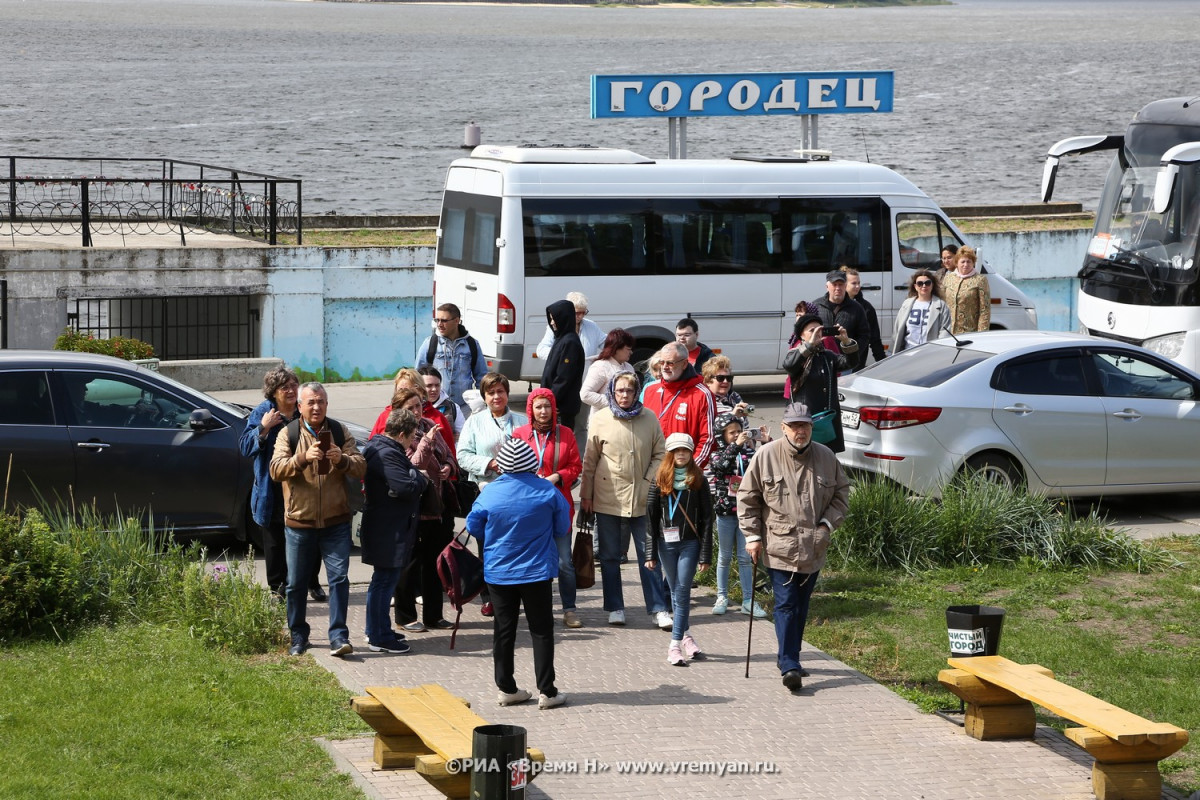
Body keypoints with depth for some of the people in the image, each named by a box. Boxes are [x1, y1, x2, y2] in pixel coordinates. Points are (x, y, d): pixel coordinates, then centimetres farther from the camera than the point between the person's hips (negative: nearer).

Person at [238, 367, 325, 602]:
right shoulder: (262, 413, -3)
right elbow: (245, 446, -7)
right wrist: (263, 428, -20)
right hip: (273, 492, -2)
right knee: (275, 542, 6)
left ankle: (313, 585, 21)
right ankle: (278, 588, 17)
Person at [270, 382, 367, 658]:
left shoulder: (339, 432, 6)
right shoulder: (288, 434, 1)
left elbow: (361, 468, -1)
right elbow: (276, 470, -12)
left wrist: (342, 460, -22)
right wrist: (303, 458, -29)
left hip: (336, 521, 0)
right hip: (299, 522, 0)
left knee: (339, 578, -7)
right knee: (296, 583, 8)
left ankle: (338, 637, -6)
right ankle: (298, 636, 22)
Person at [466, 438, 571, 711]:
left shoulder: (490, 493, -10)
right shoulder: (548, 491, -11)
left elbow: (473, 527, 1)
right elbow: (562, 529, -1)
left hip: (498, 572, 1)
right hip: (536, 572, -1)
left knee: (504, 629, 11)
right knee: (541, 630, 5)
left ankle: (506, 688, 15)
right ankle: (546, 691, 4)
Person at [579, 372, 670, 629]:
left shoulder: (649, 419, 1)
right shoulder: (600, 420, -1)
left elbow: (660, 454, 8)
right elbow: (589, 461, 3)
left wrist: (650, 481, -5)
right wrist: (586, 494, 3)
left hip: (642, 500, 0)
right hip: (608, 500, 0)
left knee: (650, 555, 1)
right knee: (610, 556, 8)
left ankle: (658, 609, 5)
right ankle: (615, 607, 18)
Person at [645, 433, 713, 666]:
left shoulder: (698, 481, 2)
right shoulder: (660, 481, 6)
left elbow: (707, 519, 1)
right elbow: (651, 517, 6)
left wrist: (705, 555, -4)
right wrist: (651, 553, 1)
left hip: (690, 542, -2)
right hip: (666, 542, 2)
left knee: (682, 591, -8)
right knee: (676, 592, 8)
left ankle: (676, 644, -8)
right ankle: (686, 635, 19)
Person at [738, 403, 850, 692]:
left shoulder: (826, 457, 4)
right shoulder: (766, 456, -5)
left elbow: (841, 494, 14)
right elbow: (747, 497, 1)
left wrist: (827, 524, 1)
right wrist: (752, 536, -3)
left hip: (813, 548, 4)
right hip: (778, 546, -4)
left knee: (801, 604, 12)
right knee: (786, 604, -10)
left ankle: (788, 657, 26)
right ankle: (789, 666, -13)